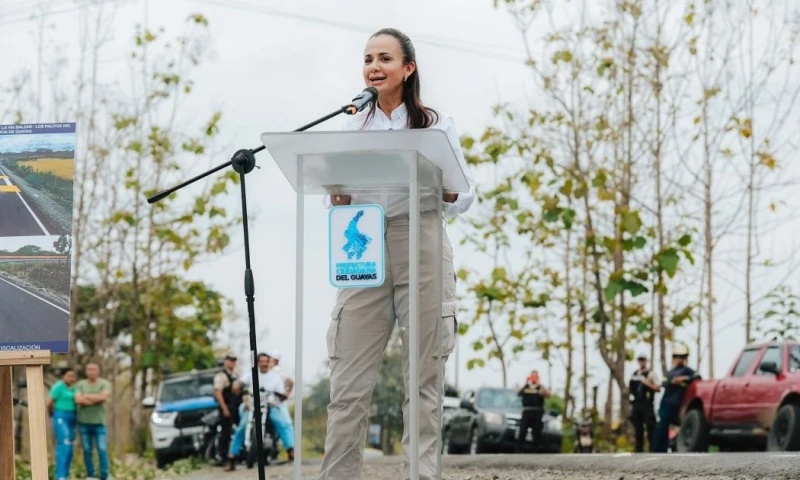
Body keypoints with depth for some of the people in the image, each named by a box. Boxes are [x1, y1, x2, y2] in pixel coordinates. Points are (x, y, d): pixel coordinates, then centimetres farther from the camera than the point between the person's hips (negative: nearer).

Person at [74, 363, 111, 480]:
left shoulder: (105, 384, 2)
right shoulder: (80, 384, 6)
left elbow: (103, 397, -16)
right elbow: (78, 400, -10)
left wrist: (87, 396, -8)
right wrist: (96, 399, -11)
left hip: (99, 422, -1)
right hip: (84, 422, 1)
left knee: (102, 450, -7)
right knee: (87, 451, 3)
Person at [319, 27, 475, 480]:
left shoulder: (437, 123, 8)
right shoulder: (353, 127, 15)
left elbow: (463, 199, 4)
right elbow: (337, 203, 15)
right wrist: (338, 196, -8)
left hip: (423, 246, -2)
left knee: (423, 374, -2)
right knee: (350, 378, -5)